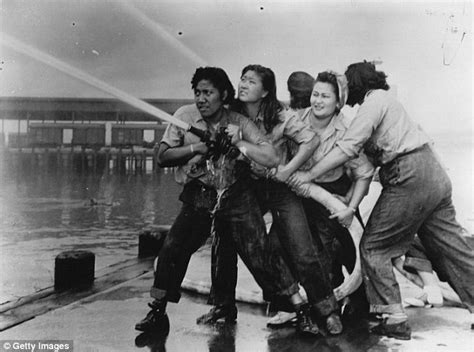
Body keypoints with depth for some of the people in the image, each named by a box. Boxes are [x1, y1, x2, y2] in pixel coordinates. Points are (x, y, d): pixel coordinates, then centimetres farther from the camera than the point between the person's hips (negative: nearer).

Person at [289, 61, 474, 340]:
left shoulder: (374, 100, -5)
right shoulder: (386, 99, 25)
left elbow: (348, 148, -15)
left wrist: (309, 175, -11)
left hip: (409, 178, -10)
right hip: (434, 174, 10)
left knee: (373, 247, 0)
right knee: (452, 248, 11)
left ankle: (394, 319, 1)